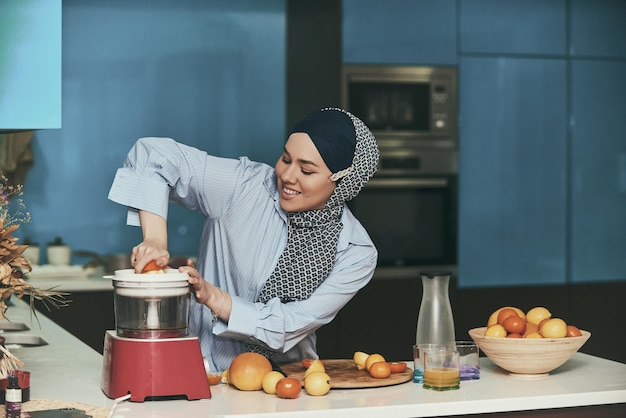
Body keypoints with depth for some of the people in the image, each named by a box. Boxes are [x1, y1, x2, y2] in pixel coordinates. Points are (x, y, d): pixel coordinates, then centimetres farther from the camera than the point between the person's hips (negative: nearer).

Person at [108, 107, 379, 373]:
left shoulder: (357, 254, -8)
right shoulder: (246, 187, -9)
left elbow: (287, 329, -14)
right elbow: (156, 154, -11)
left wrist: (213, 297, -26)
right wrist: (155, 238, -25)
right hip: (202, 373, -1)